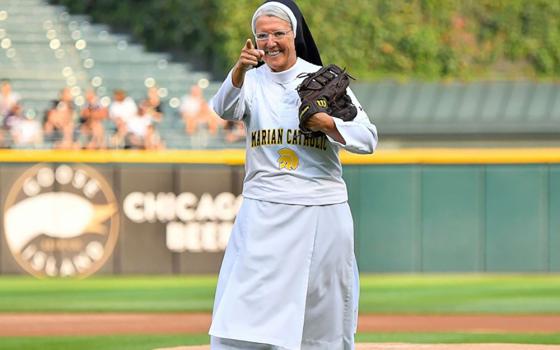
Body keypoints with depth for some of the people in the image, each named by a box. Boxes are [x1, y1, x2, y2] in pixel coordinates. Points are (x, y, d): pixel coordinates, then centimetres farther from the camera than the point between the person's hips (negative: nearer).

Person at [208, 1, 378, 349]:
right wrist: (240, 69, -37)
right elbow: (224, 109, -19)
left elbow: (368, 138, 1)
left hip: (322, 212, 0)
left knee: (326, 321, 5)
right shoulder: (252, 81, 4)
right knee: (243, 312, -11)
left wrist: (327, 123, -17)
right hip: (264, 213, 0)